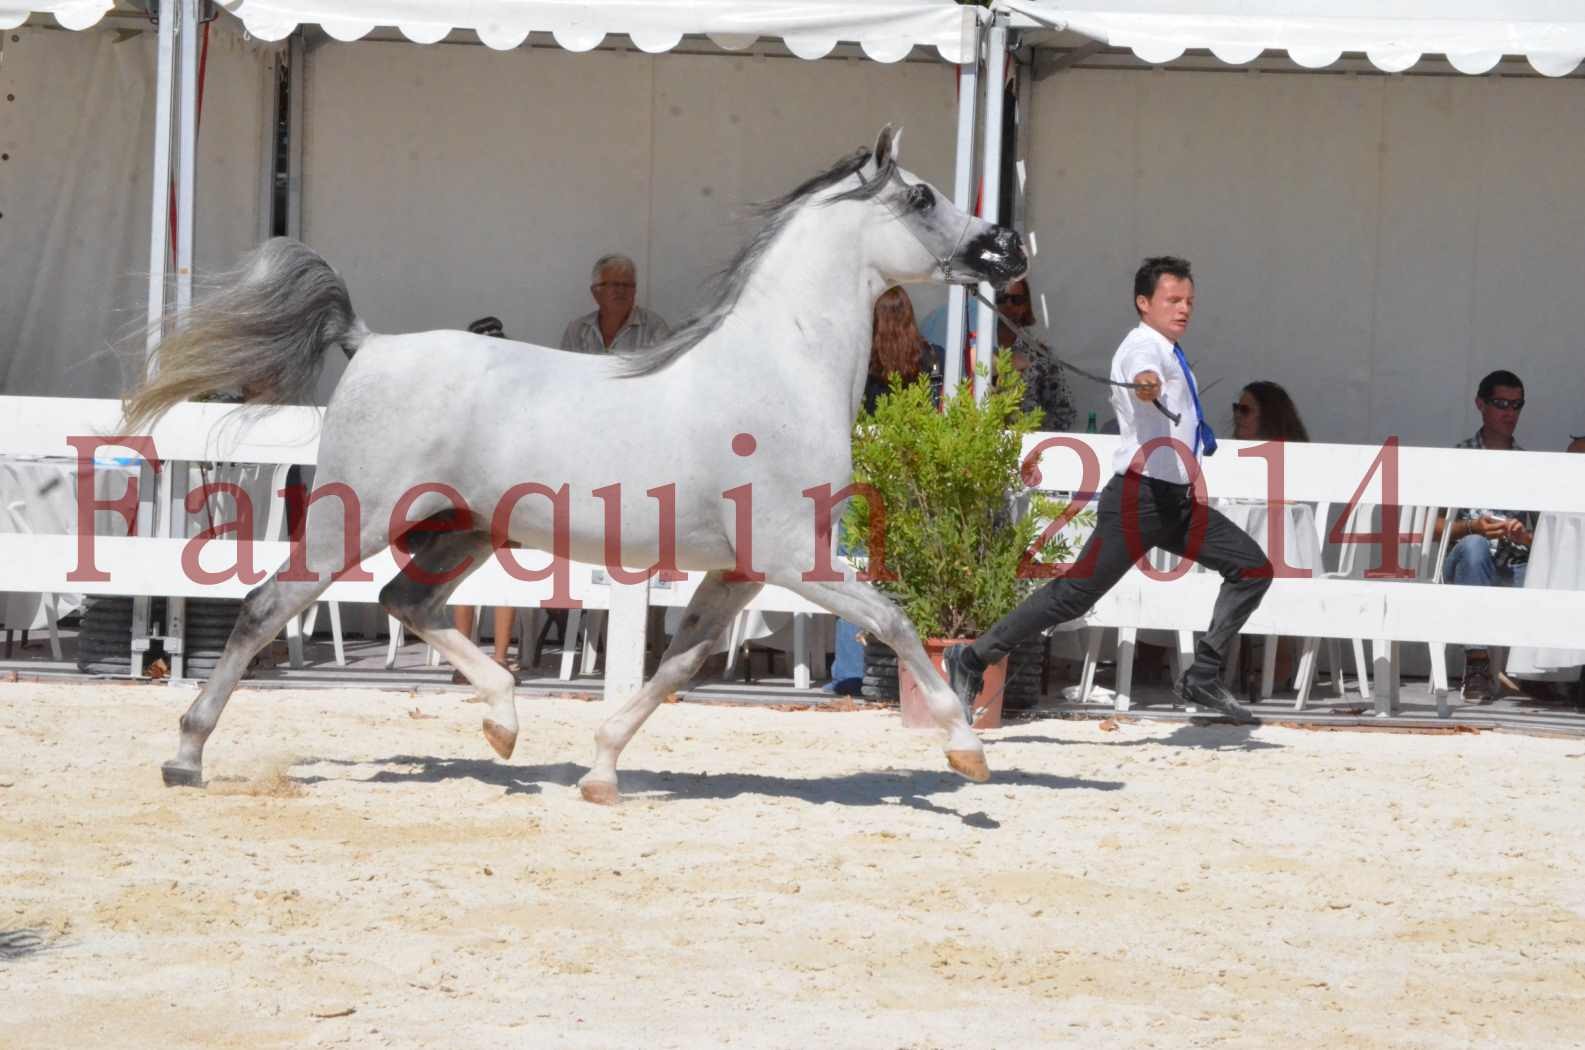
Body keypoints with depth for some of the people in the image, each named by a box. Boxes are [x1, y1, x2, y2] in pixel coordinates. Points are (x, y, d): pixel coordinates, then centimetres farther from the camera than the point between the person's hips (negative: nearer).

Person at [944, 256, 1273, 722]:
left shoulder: (1169, 352, 21)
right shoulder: (1144, 345, -10)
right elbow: (1142, 371, -38)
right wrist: (1147, 384, -58)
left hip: (1178, 501, 10)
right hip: (1140, 496, -10)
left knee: (1253, 568, 1)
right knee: (1075, 595, -14)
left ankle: (1202, 678, 2)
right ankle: (972, 661, -6)